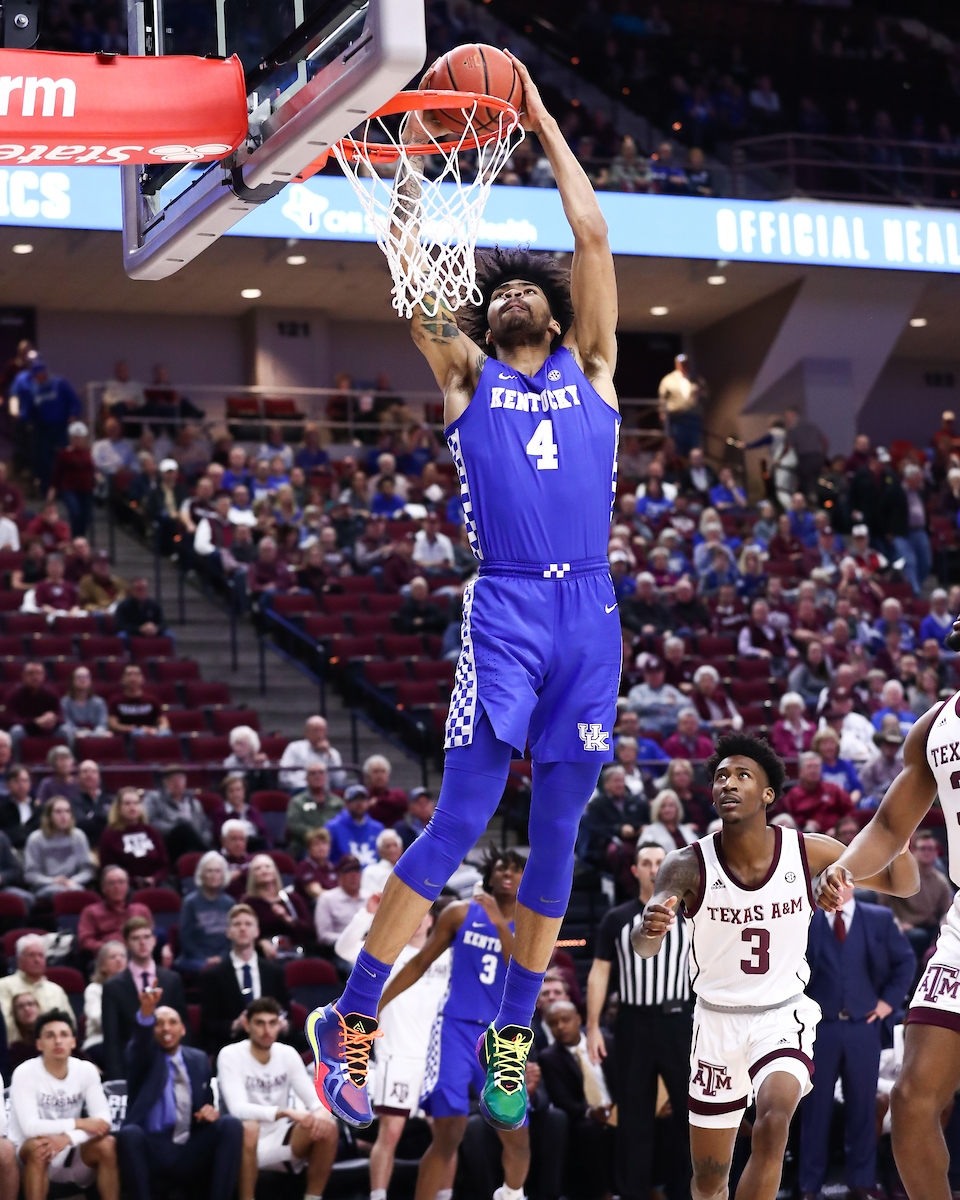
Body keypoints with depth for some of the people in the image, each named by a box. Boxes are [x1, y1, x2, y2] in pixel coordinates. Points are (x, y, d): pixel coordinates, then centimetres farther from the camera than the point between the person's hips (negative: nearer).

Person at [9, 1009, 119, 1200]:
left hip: (74, 1158, 3)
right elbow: (30, 1127, -24)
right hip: (34, 1157, -3)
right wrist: (79, 1124, -23)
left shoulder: (86, 1070, -3)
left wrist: (67, 1138, -31)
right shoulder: (25, 1073, -13)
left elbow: (102, 1121, -13)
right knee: (37, 1146, -36)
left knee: (107, 1144, -26)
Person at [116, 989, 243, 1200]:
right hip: (150, 1151, -3)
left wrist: (209, 1111, -5)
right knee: (129, 1133, -36)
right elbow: (140, 1042, -21)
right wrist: (146, 1012, -44)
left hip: (189, 1152, 3)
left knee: (231, 1125, -22)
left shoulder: (199, 1059, 16)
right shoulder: (142, 1055, 3)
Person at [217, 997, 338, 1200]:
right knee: (248, 1128, -38)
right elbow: (238, 1109, -24)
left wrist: (322, 1112, -28)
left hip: (280, 1144, 4)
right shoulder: (231, 1055, -11)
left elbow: (314, 1098, -1)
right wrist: (286, 1112, -38)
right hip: (247, 1144, -4)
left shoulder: (288, 1054, 3)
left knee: (327, 1127, -21)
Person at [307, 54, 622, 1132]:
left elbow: (593, 235, 11)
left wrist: (543, 123, 15)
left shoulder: (591, 367, 15)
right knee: (459, 822, -9)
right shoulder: (466, 378, 11)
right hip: (507, 611, -3)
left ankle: (512, 1033, 17)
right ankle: (349, 1020, -1)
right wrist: (420, 154, 6)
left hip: (592, 616, 3)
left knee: (557, 828, 6)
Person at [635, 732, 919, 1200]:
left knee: (774, 1119, -31)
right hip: (717, 1018, 1)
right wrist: (649, 928, -55)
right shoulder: (688, 865, -16)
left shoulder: (810, 852, -12)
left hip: (784, 1016, -1)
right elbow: (642, 947, -29)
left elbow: (903, 885, -1)